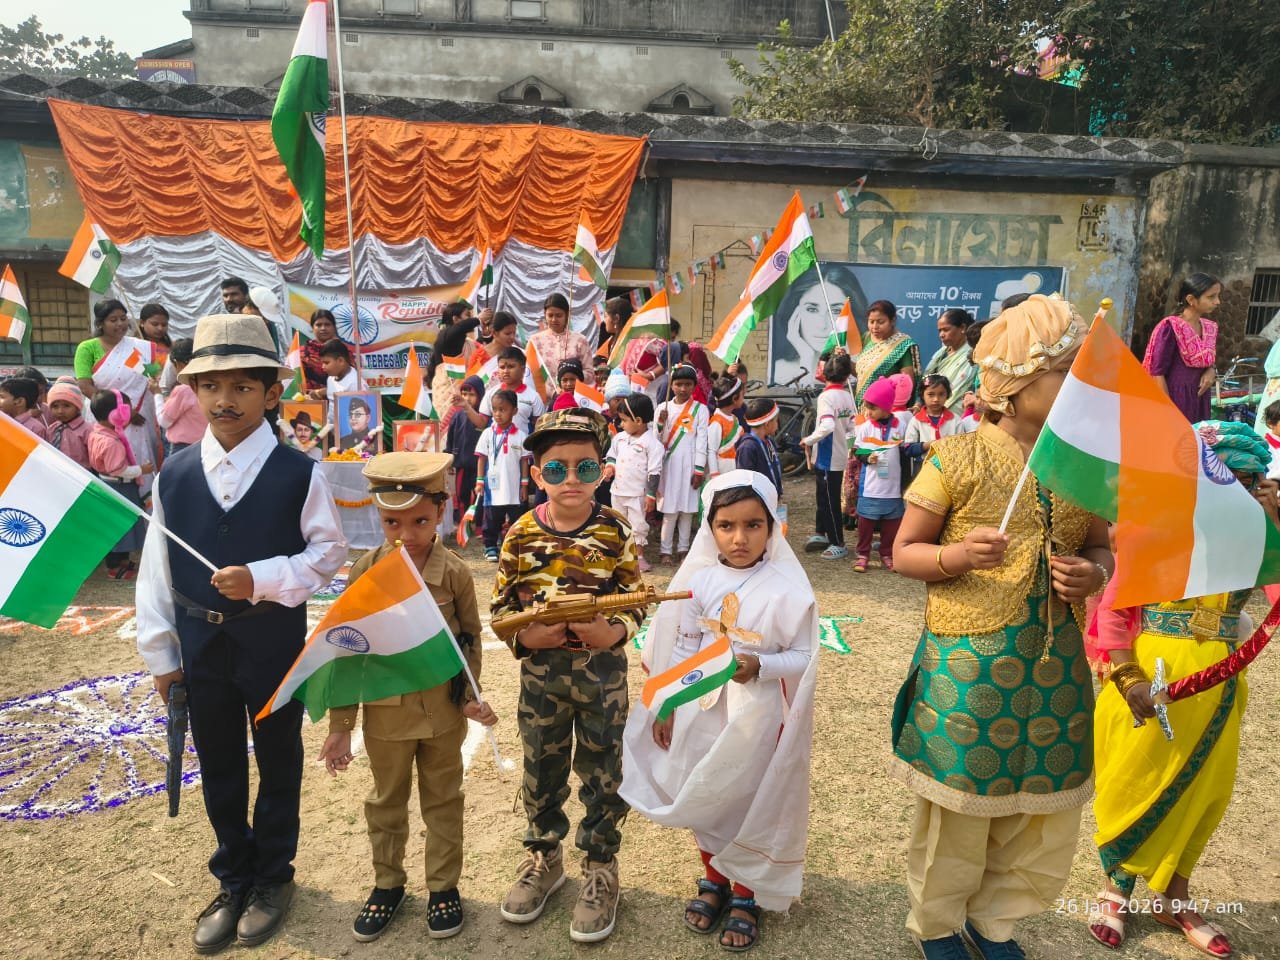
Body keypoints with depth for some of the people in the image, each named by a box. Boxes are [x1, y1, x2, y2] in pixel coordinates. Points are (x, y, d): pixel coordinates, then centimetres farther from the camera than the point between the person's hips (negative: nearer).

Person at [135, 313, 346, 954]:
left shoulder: (298, 474, -12)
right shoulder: (173, 475, -3)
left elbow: (328, 552, -8)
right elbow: (156, 569, 2)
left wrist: (264, 579, -23)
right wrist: (160, 653, 3)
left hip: (274, 641, -3)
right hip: (199, 643, 3)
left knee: (278, 761, 14)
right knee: (218, 766, 17)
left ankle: (272, 877, 36)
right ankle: (233, 879, 38)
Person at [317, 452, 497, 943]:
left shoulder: (455, 573, -15)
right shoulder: (365, 572, -12)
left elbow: (470, 641, -2)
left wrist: (470, 696, -12)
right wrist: (340, 724, -4)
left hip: (443, 712, -1)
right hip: (386, 712, 1)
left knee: (443, 801, 17)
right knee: (386, 802, 20)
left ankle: (443, 885, 36)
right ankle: (387, 883, 41)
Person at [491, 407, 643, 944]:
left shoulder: (616, 532, -10)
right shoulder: (522, 533, -5)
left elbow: (636, 603, -6)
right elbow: (500, 605, 1)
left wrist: (614, 632, -25)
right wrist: (524, 636, -17)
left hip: (603, 672, -2)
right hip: (539, 672, 2)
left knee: (601, 773, 12)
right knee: (540, 769, 18)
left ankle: (600, 870, 33)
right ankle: (544, 858, 41)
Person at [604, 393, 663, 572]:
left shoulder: (652, 443, -17)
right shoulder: (619, 438, 1)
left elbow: (654, 472, -15)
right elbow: (612, 454, 18)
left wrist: (651, 495, -16)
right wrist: (610, 465, -4)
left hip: (638, 494, -6)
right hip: (618, 491, 6)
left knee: (638, 525, 6)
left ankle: (639, 555, 21)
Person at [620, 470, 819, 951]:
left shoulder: (786, 588, -14)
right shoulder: (699, 580, -4)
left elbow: (804, 657, -11)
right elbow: (682, 648, 4)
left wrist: (759, 667, -27)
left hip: (756, 717, -3)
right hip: (701, 711, 4)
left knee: (750, 803, 12)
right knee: (703, 799, 17)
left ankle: (745, 895, 35)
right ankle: (713, 879, 42)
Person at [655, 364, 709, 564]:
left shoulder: (700, 410, 1)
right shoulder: (663, 408, 5)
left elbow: (702, 441, -2)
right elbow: (658, 440, 5)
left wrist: (699, 470, -6)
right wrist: (661, 423, -14)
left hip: (690, 465, 0)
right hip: (669, 464, 0)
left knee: (687, 509, 5)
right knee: (669, 509, -1)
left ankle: (683, 548, 15)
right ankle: (665, 550, 6)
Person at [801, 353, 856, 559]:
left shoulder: (826, 396, -18)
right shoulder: (848, 396, 3)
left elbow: (827, 426, -32)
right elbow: (853, 427, 6)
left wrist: (809, 440, -19)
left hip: (827, 457, -8)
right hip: (841, 455, 8)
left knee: (829, 501, 2)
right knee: (824, 496, 20)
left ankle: (838, 544, 9)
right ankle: (820, 534, 32)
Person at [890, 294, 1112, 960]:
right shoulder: (960, 458, -10)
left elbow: (1099, 549, 15)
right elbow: (904, 552, -5)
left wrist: (1093, 573, -8)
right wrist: (958, 556, -25)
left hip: (1056, 661, 5)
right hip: (970, 661, -5)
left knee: (1046, 812, 16)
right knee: (958, 810, 10)